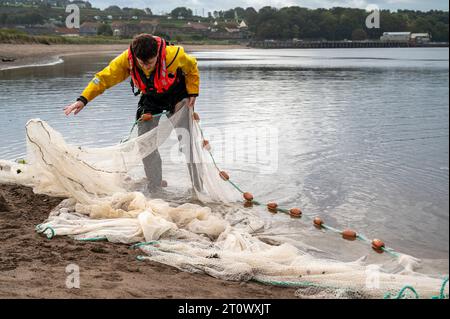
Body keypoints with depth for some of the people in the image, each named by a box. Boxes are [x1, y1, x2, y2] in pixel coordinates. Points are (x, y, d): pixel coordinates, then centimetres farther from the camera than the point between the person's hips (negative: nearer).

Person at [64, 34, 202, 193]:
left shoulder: (173, 54, -34)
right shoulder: (126, 60, -29)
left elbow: (192, 67, -12)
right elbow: (104, 77, -21)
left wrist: (192, 93, -15)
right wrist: (83, 99, -30)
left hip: (177, 94, -3)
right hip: (150, 98, 3)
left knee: (188, 141, -12)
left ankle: (198, 190, -2)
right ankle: (155, 190, 13)